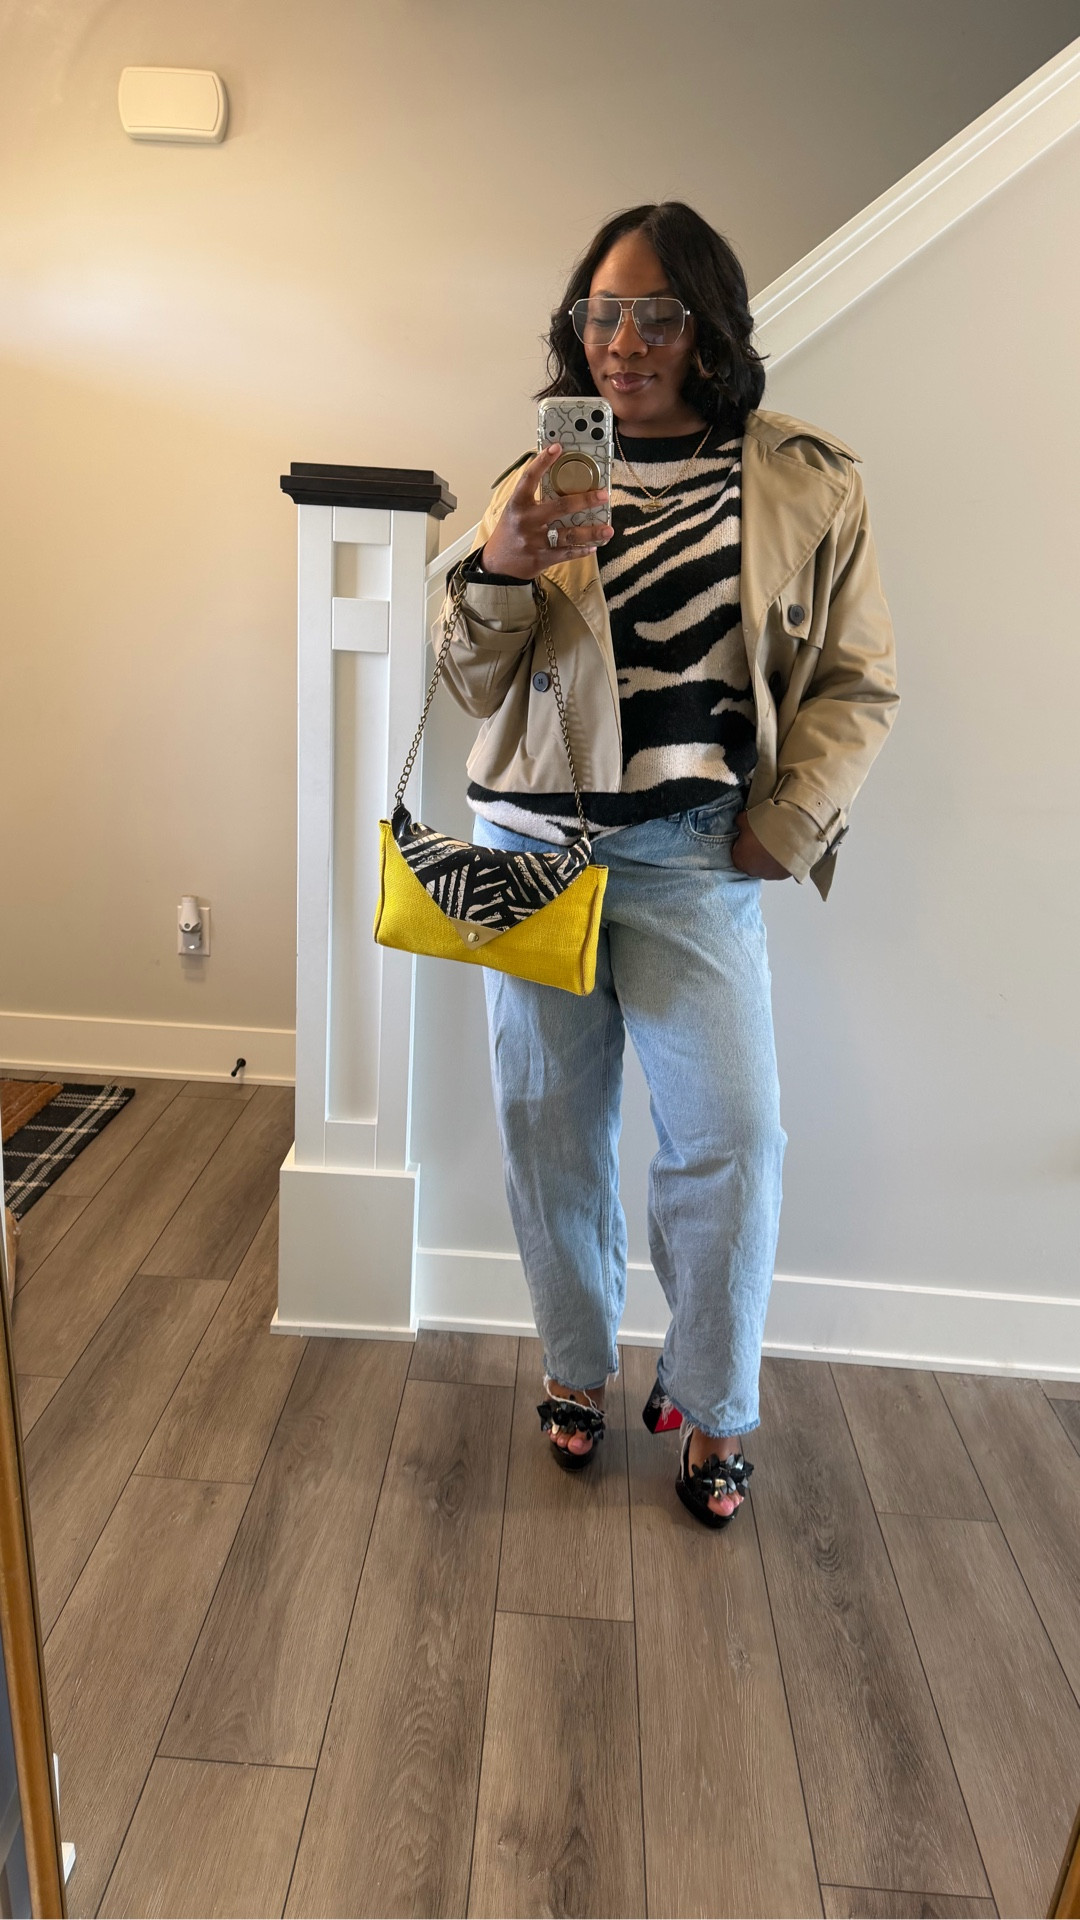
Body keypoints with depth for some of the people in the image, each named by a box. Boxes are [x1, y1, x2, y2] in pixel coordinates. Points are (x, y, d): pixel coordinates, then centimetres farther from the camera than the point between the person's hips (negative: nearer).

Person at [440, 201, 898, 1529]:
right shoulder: (544, 477, 7)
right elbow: (477, 687, 3)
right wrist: (497, 571, -16)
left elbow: (858, 683, 5)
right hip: (533, 842, 2)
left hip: (691, 858, -2)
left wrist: (784, 829, -5)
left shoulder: (807, 481, 3)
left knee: (730, 1134, -6)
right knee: (549, 1121, 9)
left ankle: (713, 1406, 19)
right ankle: (576, 1366, 31)